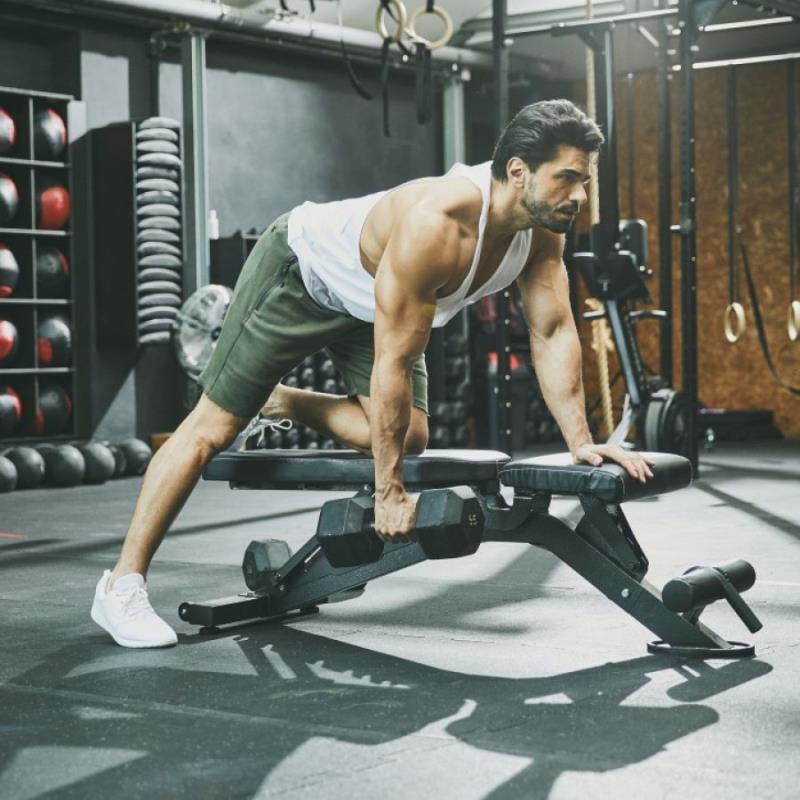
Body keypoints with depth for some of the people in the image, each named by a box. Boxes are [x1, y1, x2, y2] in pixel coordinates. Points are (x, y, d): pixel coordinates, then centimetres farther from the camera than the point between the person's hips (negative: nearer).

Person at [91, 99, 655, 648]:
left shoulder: (544, 228, -20)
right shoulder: (436, 222, -41)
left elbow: (554, 333, -10)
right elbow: (394, 362, -37)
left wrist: (581, 441, -17)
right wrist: (389, 491, -31)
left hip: (370, 298, 7)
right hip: (300, 272, -7)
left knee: (407, 439, -1)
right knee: (213, 428, -6)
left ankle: (285, 405, 24)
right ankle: (122, 584, 1)